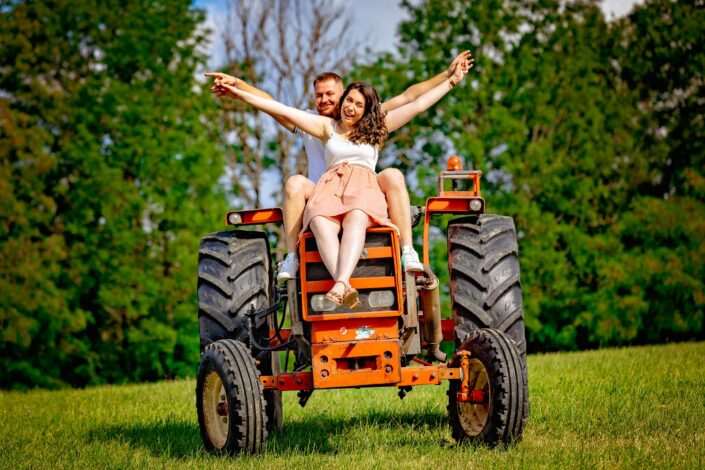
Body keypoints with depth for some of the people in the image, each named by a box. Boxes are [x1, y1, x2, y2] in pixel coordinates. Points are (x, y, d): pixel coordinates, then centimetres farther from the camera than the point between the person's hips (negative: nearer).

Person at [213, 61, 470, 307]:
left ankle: (340, 286, -59)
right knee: (320, 222, -37)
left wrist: (452, 80, 21)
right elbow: (283, 110, 18)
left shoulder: (376, 129, 24)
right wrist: (241, 94, 14)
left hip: (364, 188, 0)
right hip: (330, 188, 0)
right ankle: (346, 290, -58)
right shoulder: (327, 126, 23)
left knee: (356, 218, -39)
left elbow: (418, 105, 23)